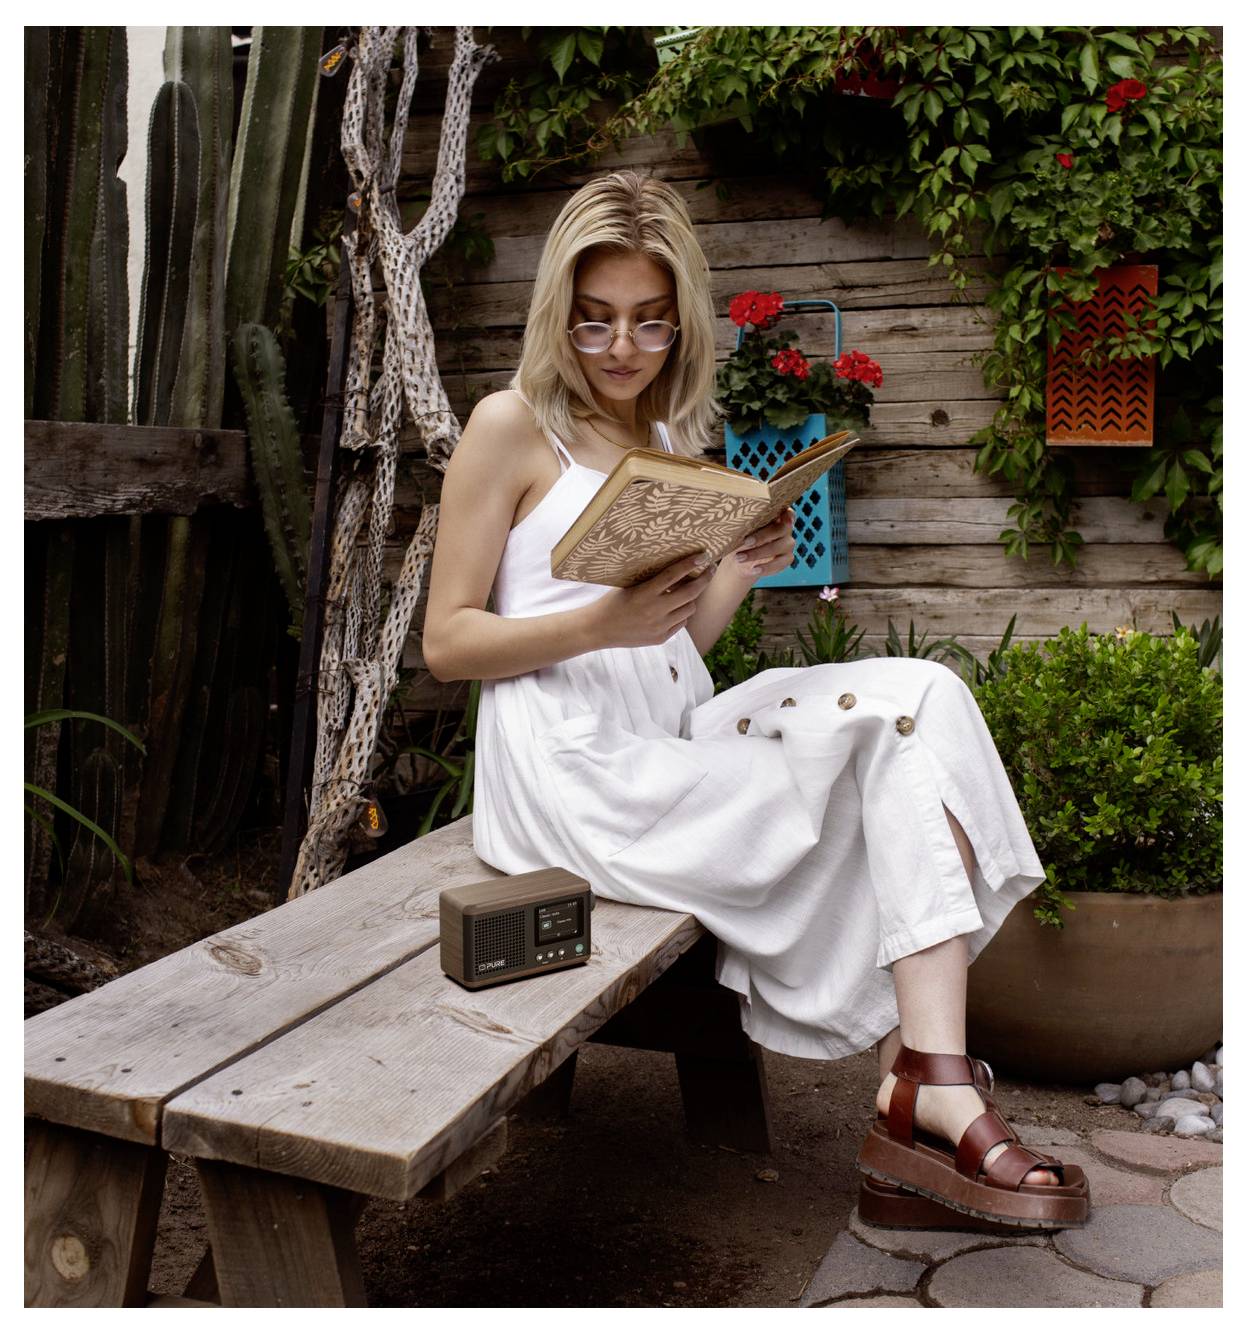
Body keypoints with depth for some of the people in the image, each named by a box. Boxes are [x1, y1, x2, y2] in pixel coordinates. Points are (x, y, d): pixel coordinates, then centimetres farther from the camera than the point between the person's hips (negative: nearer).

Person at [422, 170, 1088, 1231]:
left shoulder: (677, 438, 20)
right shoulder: (512, 427, 0)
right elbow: (447, 643, -4)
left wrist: (739, 573, 0)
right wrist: (605, 623, -19)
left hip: (672, 743, 7)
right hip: (570, 769, -6)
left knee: (917, 695, -15)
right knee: (898, 743, -15)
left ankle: (930, 1083, -23)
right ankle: (930, 1087, -9)